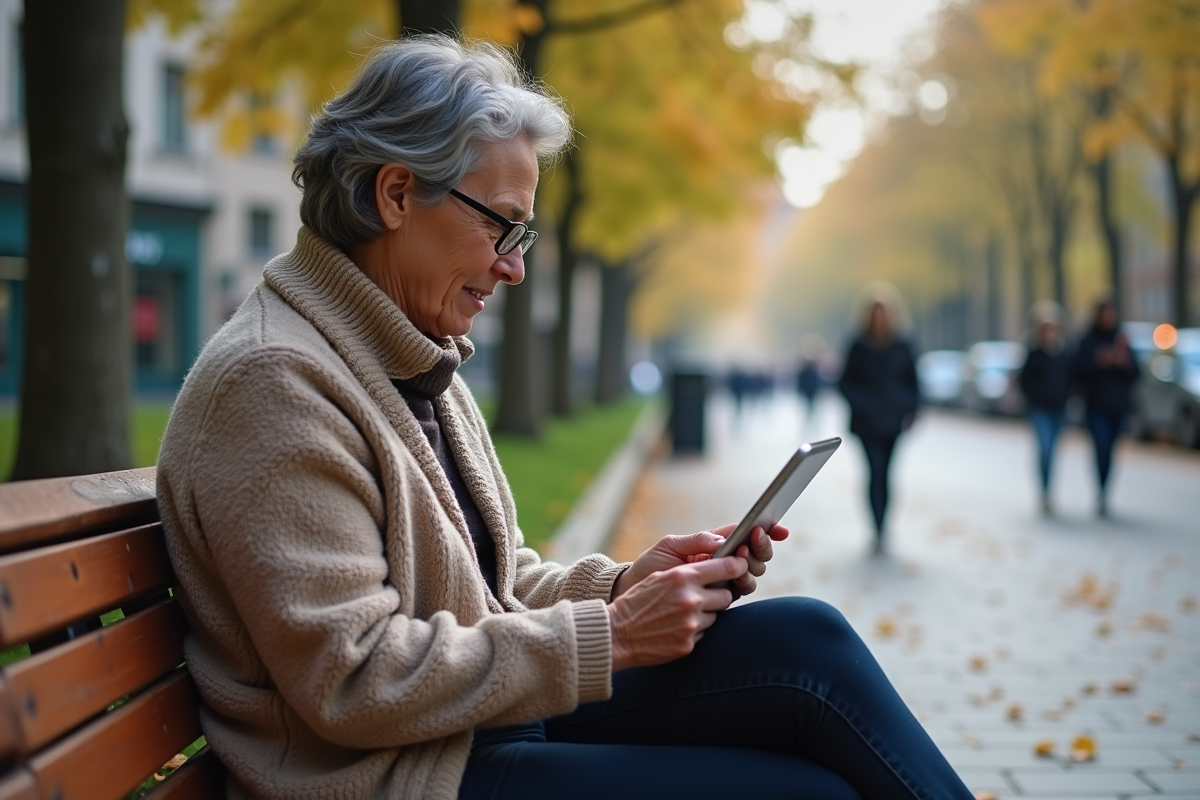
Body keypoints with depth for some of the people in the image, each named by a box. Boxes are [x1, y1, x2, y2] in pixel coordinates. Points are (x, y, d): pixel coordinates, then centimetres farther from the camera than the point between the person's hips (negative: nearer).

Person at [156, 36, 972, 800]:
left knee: (804, 635, -8)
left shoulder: (416, 364, 12)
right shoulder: (274, 380, -17)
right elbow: (351, 681, -22)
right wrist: (605, 637, -20)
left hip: (490, 715, 8)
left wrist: (623, 587, -2)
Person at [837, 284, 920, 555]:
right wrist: (862, 406, -14)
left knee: (884, 474, 6)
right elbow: (846, 383, 0)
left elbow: (912, 381, 10)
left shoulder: (901, 346, 3)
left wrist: (910, 411, -1)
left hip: (893, 420, 3)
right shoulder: (859, 346, -4)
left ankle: (881, 531, 15)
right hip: (868, 422, -3)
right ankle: (878, 533, -12)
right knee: (876, 472, -11)